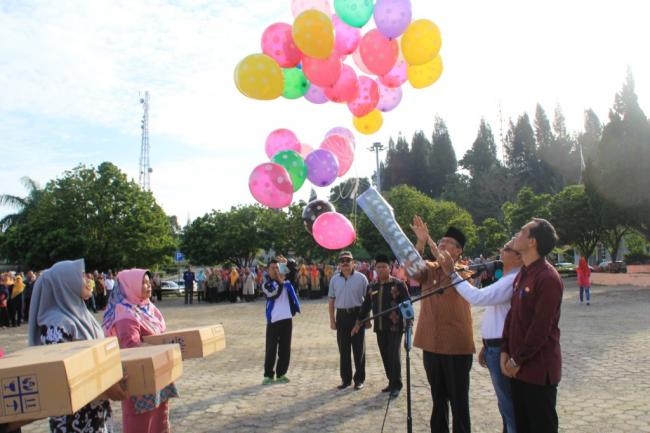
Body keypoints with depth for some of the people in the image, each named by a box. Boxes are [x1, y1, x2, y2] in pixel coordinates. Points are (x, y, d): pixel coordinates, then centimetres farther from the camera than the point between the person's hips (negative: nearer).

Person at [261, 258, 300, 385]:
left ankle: (281, 374, 18)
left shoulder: (285, 280, 10)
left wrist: (286, 263, -13)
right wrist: (280, 282, -21)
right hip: (273, 320, -3)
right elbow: (274, 294, -16)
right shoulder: (266, 285, 1)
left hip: (287, 318, 3)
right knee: (271, 348, 0)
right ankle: (268, 375, 10)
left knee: (285, 348, 8)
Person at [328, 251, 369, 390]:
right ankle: (346, 378, 21)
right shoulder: (334, 279, 6)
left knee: (358, 349, 5)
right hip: (342, 315, 3)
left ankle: (359, 379, 16)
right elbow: (331, 300, 9)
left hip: (357, 314, -3)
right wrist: (332, 320, 5)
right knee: (343, 349, 9)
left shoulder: (361, 278, -3)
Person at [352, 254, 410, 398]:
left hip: (395, 327, -5)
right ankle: (391, 382, 24)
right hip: (379, 327, 5)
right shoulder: (372, 286, 9)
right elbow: (366, 305, 15)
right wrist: (358, 322, 15)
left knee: (394, 355, -4)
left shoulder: (398, 284, -6)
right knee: (385, 356, 10)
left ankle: (397, 385, 7)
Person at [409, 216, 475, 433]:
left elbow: (450, 271, -25)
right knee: (438, 397, 18)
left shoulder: (463, 271, -3)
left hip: (456, 345, -4)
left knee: (458, 399, 3)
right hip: (431, 344, 4)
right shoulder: (429, 269, 7)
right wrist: (421, 241, -24)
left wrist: (430, 243, -27)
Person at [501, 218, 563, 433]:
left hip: (538, 369, -8)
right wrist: (505, 352, 4)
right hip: (518, 367, 8)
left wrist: (518, 360, -13)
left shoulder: (548, 278, -18)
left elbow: (541, 327, -20)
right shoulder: (523, 274, 10)